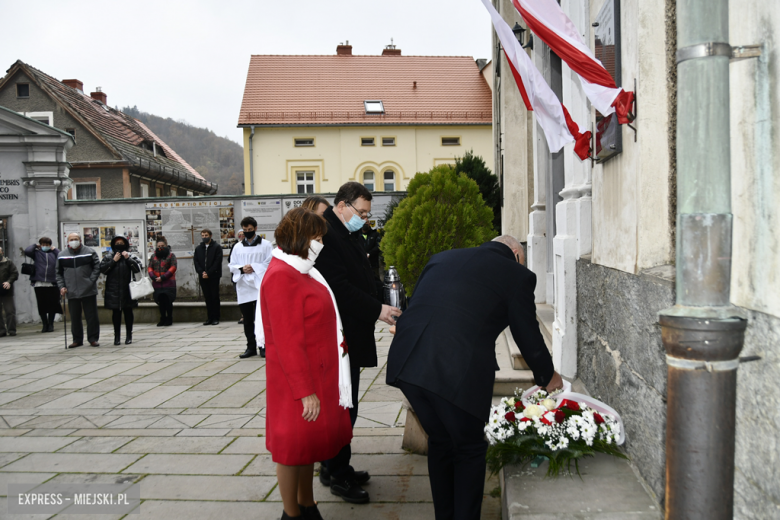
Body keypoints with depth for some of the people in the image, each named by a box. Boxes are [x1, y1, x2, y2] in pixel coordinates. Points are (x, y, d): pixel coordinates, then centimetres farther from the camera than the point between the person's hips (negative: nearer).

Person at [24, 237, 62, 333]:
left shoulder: (54, 253, 10)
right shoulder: (37, 253, 10)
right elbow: (27, 251, -7)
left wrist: (54, 249, 4)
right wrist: (35, 245, 8)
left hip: (52, 284, 0)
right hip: (39, 284, 0)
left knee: (52, 305, 1)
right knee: (41, 306, 4)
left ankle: (51, 324, 14)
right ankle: (45, 324, 16)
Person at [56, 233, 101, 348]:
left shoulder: (90, 252, 1)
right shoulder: (61, 255, 8)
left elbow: (97, 267, 1)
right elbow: (59, 273, 13)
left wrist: (91, 281, -8)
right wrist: (61, 286, 2)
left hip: (88, 291, -2)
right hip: (71, 292, 2)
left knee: (91, 316, 2)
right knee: (75, 317, 8)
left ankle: (93, 338, 12)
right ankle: (77, 339, 19)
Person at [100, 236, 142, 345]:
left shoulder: (131, 256, 6)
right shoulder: (108, 257, 8)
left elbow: (138, 268, -6)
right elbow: (102, 269, -4)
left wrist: (128, 259, -13)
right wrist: (113, 261, -11)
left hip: (127, 290, 0)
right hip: (113, 290, 0)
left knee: (128, 312, 6)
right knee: (116, 313, 4)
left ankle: (129, 335, 15)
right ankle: (117, 336, 11)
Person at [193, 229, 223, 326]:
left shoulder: (217, 247, 0)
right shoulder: (198, 248, 14)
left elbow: (217, 262, -7)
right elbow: (196, 261, 9)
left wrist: (208, 273, -13)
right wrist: (201, 272, -7)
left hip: (213, 276, -4)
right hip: (203, 277, 4)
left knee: (215, 297, -1)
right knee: (207, 297, 6)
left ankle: (215, 318, 2)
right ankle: (209, 318, 9)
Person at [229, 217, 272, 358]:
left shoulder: (265, 244, 3)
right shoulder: (238, 247, 15)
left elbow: (270, 263, -4)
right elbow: (232, 265, 12)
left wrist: (254, 267, -14)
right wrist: (241, 269, -8)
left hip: (259, 285, -4)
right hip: (243, 287, 4)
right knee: (247, 319, 8)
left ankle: (263, 346, 4)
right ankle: (251, 347, 16)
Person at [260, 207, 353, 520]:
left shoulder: (301, 271, 8)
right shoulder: (281, 276, -21)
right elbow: (287, 342, -23)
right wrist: (306, 391, -21)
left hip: (316, 374, 9)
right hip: (298, 379, -9)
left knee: (308, 440, 20)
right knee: (295, 445, 7)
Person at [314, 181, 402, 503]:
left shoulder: (350, 235, 15)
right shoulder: (326, 235, -18)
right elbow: (339, 287, -24)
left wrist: (381, 308, 6)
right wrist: (377, 310, -21)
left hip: (352, 335, 10)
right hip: (338, 337, -10)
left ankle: (336, 467, 31)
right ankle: (337, 475, 14)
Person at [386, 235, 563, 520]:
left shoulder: (440, 258, 20)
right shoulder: (517, 275, 7)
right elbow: (528, 337, 12)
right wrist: (548, 377, 31)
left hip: (407, 365, 6)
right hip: (458, 374, -6)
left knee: (439, 441, 25)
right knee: (470, 450, 18)